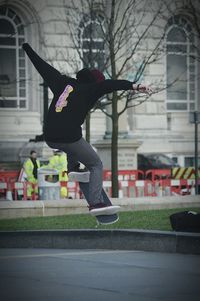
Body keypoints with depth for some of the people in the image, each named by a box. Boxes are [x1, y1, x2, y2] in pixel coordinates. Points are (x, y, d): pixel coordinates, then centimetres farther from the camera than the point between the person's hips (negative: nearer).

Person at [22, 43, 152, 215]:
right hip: (69, 137, -6)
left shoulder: (62, 82, 15)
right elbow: (110, 85, -19)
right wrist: (133, 86, -30)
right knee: (96, 165, 4)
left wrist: (27, 47, 37)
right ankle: (96, 203, -11)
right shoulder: (89, 90, -2)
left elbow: (42, 66, 24)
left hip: (50, 138, 7)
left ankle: (72, 168, 27)